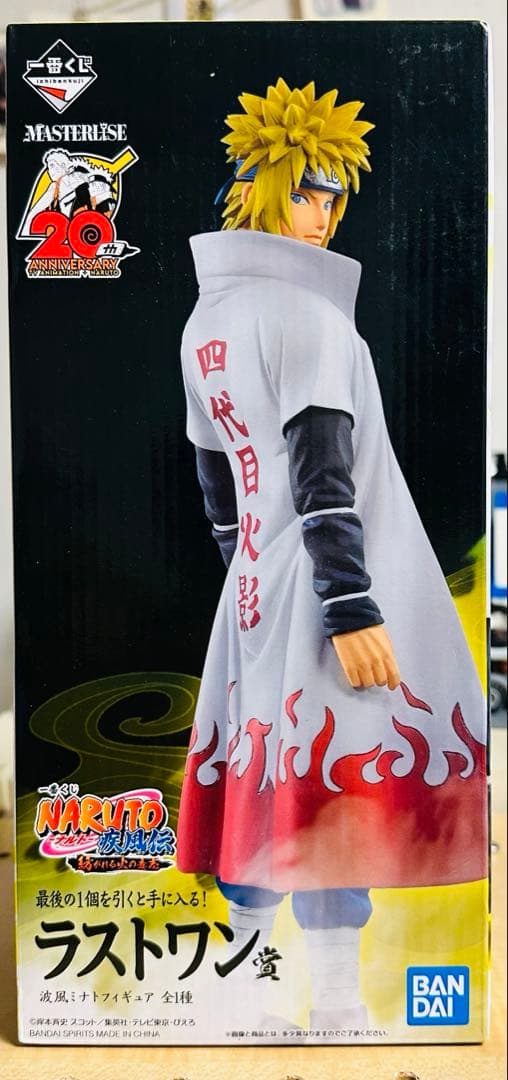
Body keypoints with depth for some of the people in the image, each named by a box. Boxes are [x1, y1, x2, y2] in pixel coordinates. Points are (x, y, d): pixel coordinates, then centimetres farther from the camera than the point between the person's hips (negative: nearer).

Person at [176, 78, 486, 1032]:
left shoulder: (204, 320, 15)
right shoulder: (304, 308, -10)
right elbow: (323, 475, -19)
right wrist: (352, 608, -20)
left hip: (256, 589, 9)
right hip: (323, 583, -8)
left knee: (268, 778, 15)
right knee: (343, 786, -1)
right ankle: (336, 1003, 10)